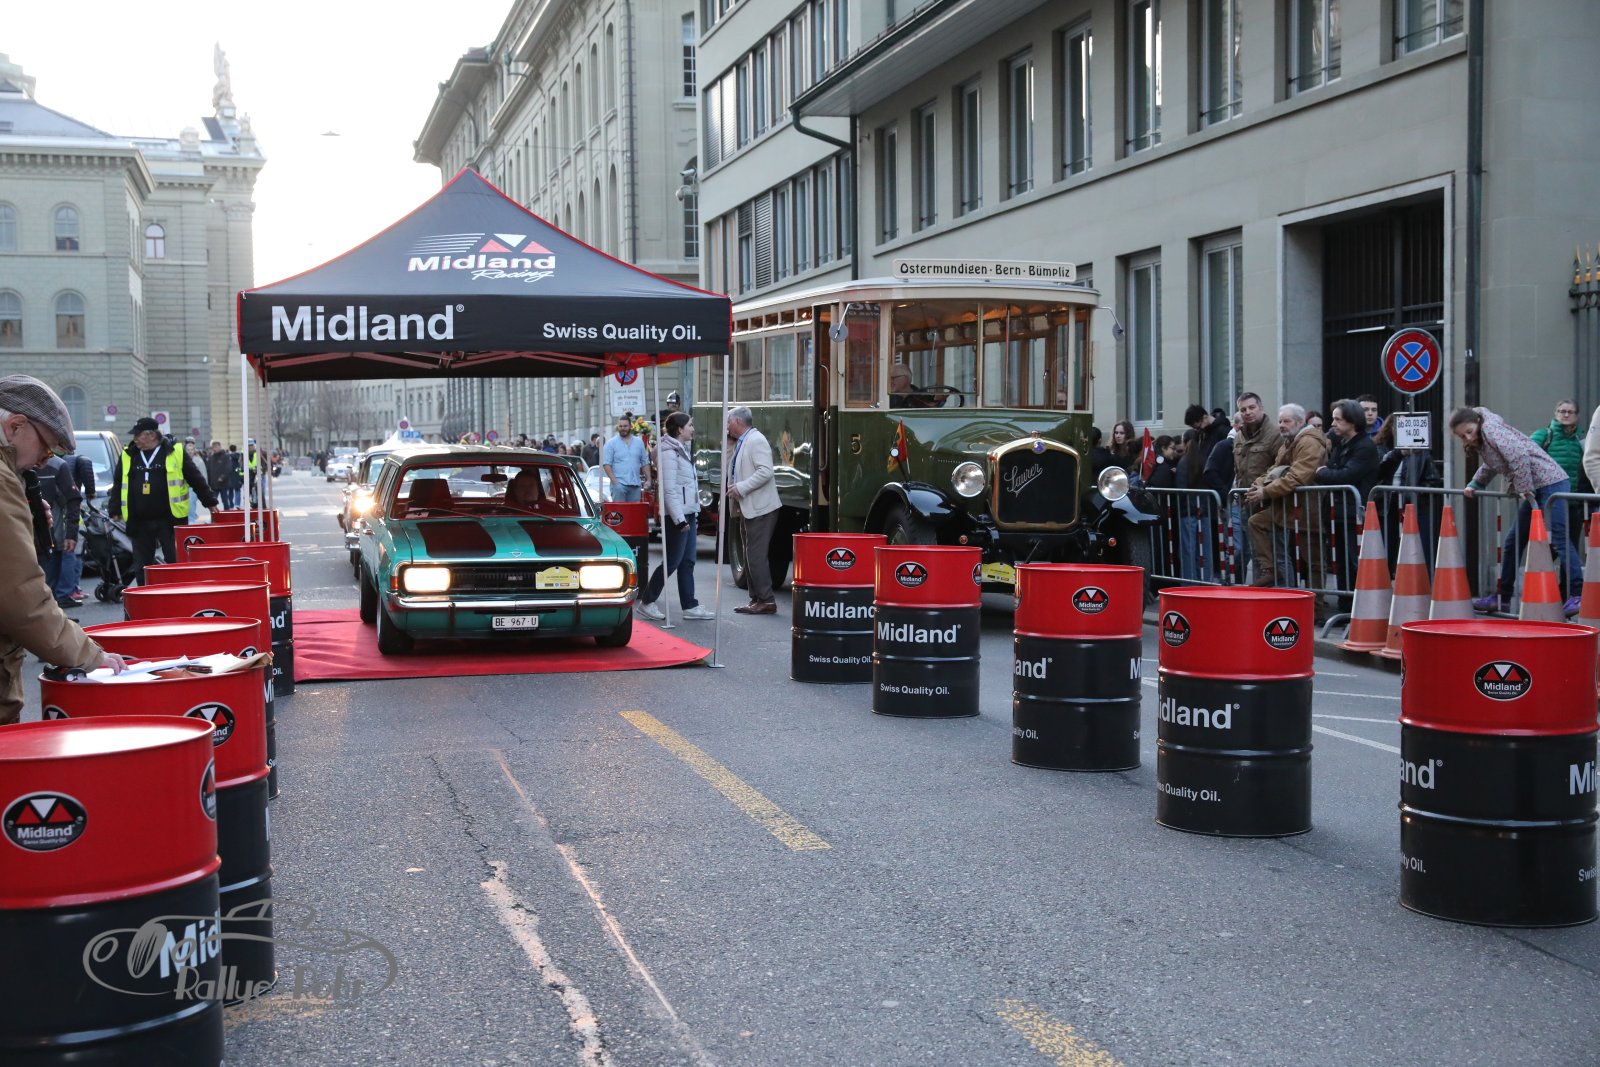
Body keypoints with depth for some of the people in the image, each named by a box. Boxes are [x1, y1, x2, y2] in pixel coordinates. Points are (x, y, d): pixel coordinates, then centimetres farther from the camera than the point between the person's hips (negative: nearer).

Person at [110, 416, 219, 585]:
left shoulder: (175, 452, 0)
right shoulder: (128, 455, 10)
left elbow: (196, 479, 4)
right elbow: (117, 485, 15)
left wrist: (210, 502, 6)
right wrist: (115, 511, 9)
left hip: (170, 520, -3)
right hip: (139, 522, 4)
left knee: (176, 563, 0)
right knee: (142, 565, 8)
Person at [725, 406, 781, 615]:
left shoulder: (756, 440, -13)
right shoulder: (740, 443, 17)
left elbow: (765, 471, -23)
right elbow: (729, 470, 21)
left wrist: (741, 488, -22)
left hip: (760, 509, -10)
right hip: (748, 509, 10)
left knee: (756, 555, -11)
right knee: (750, 556, 13)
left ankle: (766, 600, -8)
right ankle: (756, 598, 18)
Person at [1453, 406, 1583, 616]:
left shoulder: (1490, 427, -12)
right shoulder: (1480, 442, 16)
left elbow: (1519, 456, -22)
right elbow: (1489, 467, 35)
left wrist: (1524, 489, -16)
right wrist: (1473, 485, 23)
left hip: (1551, 482, -10)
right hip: (1535, 489, 10)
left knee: (1559, 539, -16)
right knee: (1513, 541, 13)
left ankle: (1577, 595, -19)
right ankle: (1502, 597, 21)